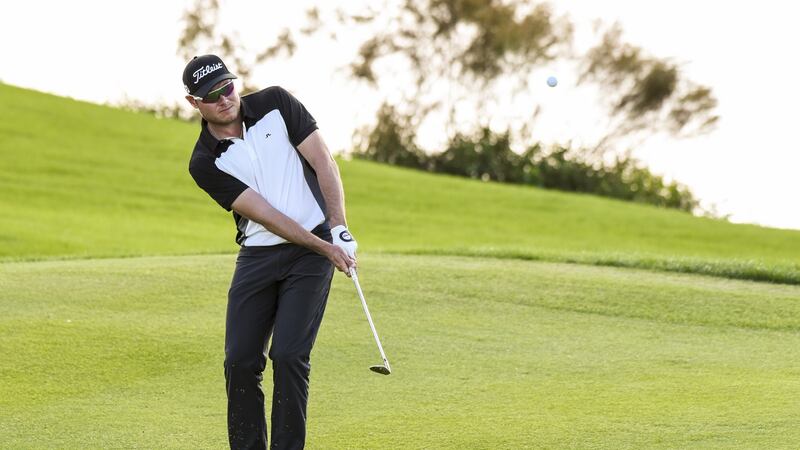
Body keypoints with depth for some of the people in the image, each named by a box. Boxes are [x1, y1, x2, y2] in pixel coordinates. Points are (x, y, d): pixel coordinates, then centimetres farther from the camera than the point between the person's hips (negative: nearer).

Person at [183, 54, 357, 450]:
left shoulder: (275, 104, -5)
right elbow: (265, 215, -11)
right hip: (257, 255, 2)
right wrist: (326, 250, -16)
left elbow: (323, 162, -4)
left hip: (312, 251, -2)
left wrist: (338, 228, -14)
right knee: (240, 361, -3)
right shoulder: (204, 163, -7)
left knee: (289, 355, -13)